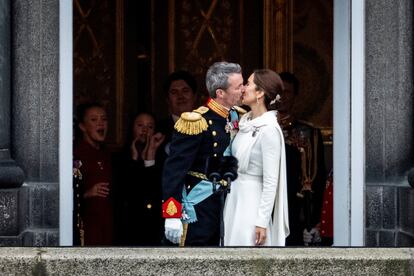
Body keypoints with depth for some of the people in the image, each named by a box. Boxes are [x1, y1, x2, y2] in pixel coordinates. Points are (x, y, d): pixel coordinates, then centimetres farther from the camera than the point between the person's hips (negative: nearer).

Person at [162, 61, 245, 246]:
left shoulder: (236, 117, 5)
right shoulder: (196, 122, -18)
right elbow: (174, 170, -20)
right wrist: (172, 216, -23)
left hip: (227, 207, 7)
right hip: (198, 212, -7)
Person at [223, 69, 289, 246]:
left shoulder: (269, 130, -17)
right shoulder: (246, 121, 8)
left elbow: (271, 181, -17)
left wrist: (262, 222, -18)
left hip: (252, 200, -8)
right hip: (234, 196, 8)